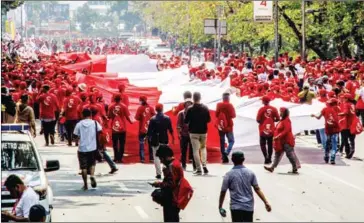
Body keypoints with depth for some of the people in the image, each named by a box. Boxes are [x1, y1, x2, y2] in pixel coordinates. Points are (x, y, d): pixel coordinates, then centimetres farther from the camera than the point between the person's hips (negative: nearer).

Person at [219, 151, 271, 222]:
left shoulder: (229, 175, -5)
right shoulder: (250, 173, 2)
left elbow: (223, 192, -2)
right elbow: (257, 189, -3)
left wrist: (220, 207, 9)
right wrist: (266, 202, -2)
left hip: (236, 207, -3)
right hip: (249, 206, 3)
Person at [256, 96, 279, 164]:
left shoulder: (261, 109, -13)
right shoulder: (273, 109, -4)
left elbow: (258, 120, -14)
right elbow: (277, 119, -2)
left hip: (263, 129, -3)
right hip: (271, 129, 3)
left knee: (263, 144, 6)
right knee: (270, 144, 16)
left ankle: (266, 157, -12)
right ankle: (269, 158, 19)